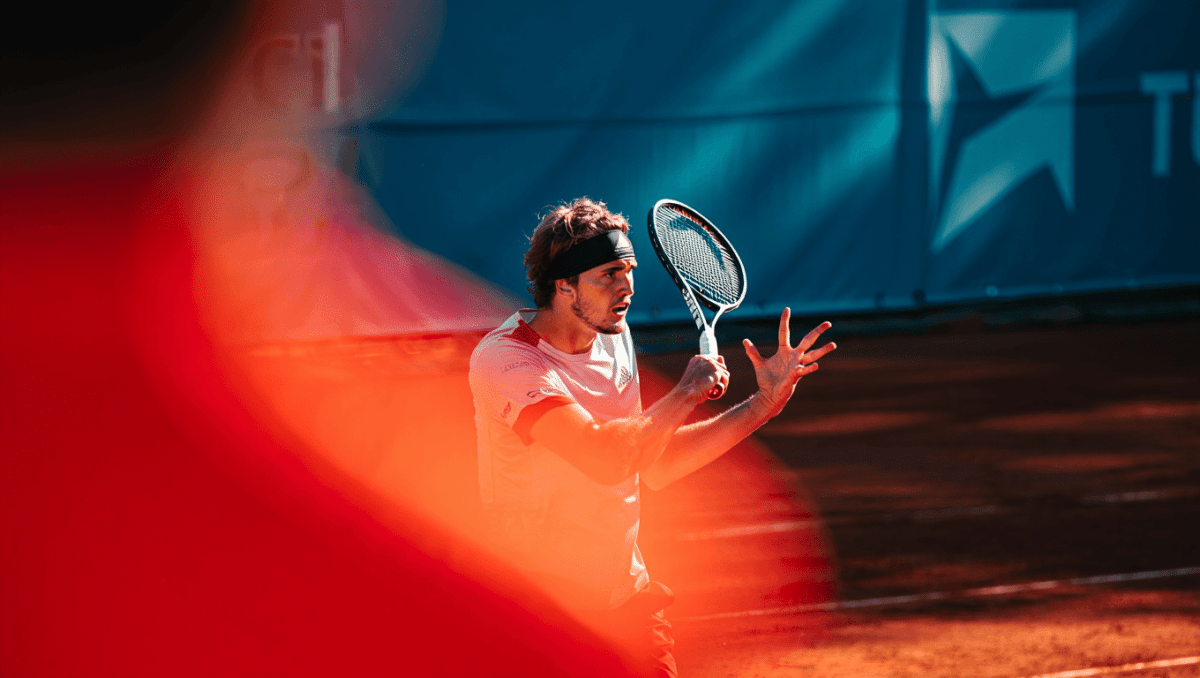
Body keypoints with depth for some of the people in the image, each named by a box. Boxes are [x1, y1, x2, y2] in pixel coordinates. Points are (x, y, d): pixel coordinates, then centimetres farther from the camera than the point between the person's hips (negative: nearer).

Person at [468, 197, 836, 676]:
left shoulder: (614, 340, 9)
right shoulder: (506, 359, -19)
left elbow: (653, 466, 14)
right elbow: (604, 459, -31)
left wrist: (762, 404, 10)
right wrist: (687, 393, -17)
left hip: (628, 598, 7)